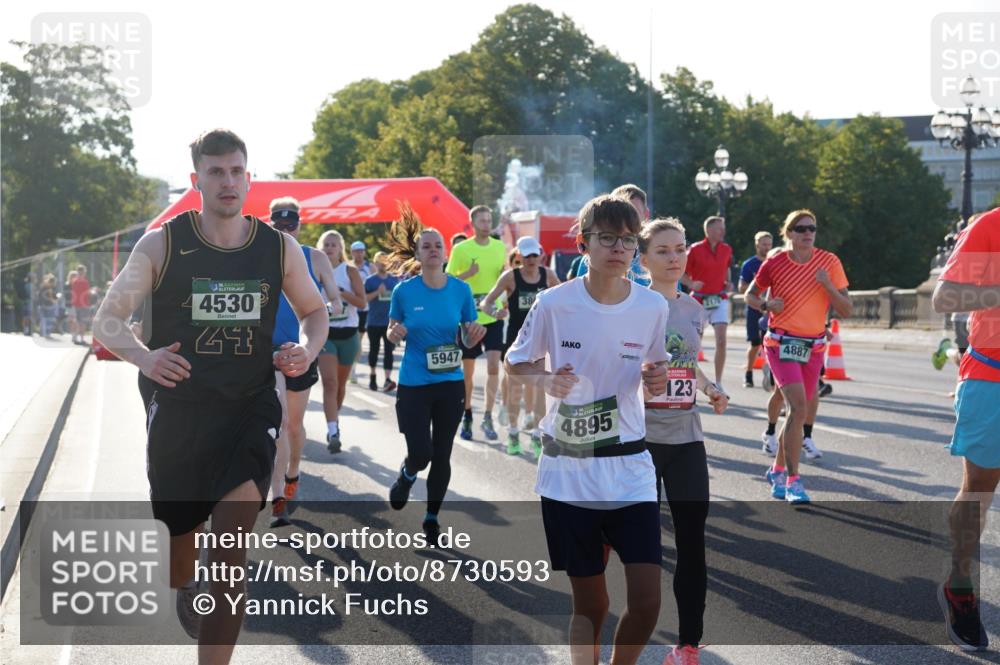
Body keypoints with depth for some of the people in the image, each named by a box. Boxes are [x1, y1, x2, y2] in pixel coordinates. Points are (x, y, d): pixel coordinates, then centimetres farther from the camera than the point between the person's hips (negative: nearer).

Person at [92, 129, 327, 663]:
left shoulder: (279, 249, 1)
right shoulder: (162, 245, -6)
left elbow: (314, 310, 16)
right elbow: (107, 319, -5)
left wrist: (307, 349, -7)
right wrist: (143, 357, -26)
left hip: (250, 408, 0)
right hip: (177, 410, 0)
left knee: (229, 554, -16)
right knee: (181, 529, 14)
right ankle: (184, 591, 50)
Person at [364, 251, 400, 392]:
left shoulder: (395, 280, 6)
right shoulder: (370, 280, -2)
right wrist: (377, 292, -20)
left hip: (390, 322, 1)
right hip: (374, 322, -1)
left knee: (389, 350, -6)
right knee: (374, 349, 11)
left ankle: (388, 380, -11)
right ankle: (372, 377, 27)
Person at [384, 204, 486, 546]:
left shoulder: (461, 290, -2)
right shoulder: (404, 291, -6)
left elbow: (469, 338, 7)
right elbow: (393, 333, 5)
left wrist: (475, 335, -16)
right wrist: (394, 334, -18)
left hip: (450, 384, 2)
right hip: (413, 385, -2)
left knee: (442, 455, 7)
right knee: (420, 453, -7)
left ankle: (432, 519, 25)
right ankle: (406, 476, 30)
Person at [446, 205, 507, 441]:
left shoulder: (500, 247, 5)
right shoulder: (460, 249, -4)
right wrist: (468, 274, -19)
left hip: (493, 316, 2)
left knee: (493, 367, -10)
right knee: (467, 371, 7)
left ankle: (488, 417, -1)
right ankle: (467, 417, 22)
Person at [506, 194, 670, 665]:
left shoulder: (653, 307, -3)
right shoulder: (554, 303, -8)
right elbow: (517, 362, 6)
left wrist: (657, 379, -10)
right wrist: (544, 379, -15)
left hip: (629, 470, 1)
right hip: (568, 472, -1)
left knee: (646, 601, -6)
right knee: (589, 603, 7)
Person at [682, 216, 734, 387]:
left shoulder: (726, 250, 6)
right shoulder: (695, 249, -6)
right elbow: (682, 275, -2)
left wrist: (728, 283, 7)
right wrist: (691, 284, -21)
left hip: (719, 299, 2)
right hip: (699, 300, -2)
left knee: (721, 341, -12)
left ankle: (718, 383, -5)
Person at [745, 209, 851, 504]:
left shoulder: (829, 262, -1)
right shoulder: (775, 263, -4)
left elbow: (846, 310, -2)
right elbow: (750, 295, 10)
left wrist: (828, 285, -17)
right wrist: (766, 305, -10)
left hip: (814, 345, 4)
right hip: (782, 343, -3)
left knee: (797, 410, 12)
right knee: (798, 406, -19)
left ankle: (778, 470, 32)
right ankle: (792, 480, -15)